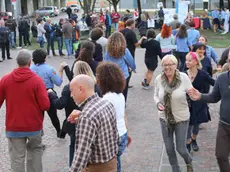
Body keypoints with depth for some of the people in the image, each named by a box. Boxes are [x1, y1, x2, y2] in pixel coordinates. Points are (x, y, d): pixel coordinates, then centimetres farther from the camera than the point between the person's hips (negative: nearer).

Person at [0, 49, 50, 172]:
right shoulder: (36, 80, -12)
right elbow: (45, 105, -13)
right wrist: (46, 94, 6)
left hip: (13, 127, 1)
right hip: (33, 126, -1)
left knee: (17, 158, 6)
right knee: (35, 151, 22)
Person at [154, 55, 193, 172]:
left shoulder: (184, 77, -16)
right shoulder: (158, 79, -9)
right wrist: (158, 103, -15)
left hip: (181, 118, -2)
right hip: (165, 118, 2)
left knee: (181, 148, 7)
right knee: (169, 149, 14)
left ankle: (189, 162, 43)